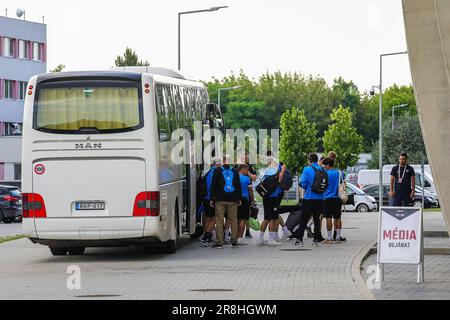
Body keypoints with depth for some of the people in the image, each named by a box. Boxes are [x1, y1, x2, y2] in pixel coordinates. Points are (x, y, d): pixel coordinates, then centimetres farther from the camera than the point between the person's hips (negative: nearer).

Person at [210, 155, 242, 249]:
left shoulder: (217, 171, 0)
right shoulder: (234, 171, 6)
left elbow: (213, 185, 0)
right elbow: (238, 186, 10)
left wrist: (212, 199, 5)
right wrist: (239, 199, 16)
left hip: (220, 200, -2)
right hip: (233, 200, 2)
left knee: (219, 220, 0)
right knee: (233, 220, 8)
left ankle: (219, 242, -3)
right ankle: (234, 241, 9)